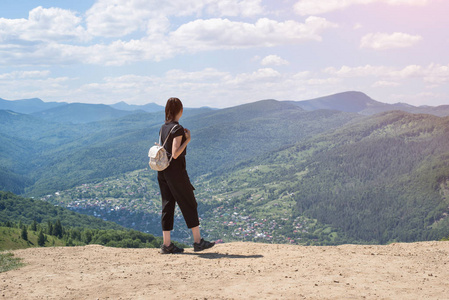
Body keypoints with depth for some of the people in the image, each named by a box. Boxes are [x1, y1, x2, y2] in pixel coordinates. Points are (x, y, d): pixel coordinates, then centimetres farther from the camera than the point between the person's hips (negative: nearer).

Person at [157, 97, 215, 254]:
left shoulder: (163, 128, 9)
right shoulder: (178, 129, -14)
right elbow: (175, 154, -20)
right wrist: (187, 140, -11)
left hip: (162, 171, 8)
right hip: (175, 170, -8)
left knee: (167, 205, 9)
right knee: (189, 204, 2)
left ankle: (166, 244, 10)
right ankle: (198, 241, 8)